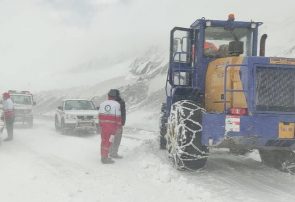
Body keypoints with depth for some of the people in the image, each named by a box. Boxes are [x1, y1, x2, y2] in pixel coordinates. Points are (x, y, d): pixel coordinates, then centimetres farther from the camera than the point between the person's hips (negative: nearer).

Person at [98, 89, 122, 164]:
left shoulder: (102, 104, 4)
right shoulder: (117, 104, -8)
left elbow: (100, 116, 6)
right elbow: (118, 117, -10)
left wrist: (100, 125, 16)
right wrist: (118, 126, 0)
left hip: (103, 125, 4)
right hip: (112, 125, -4)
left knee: (104, 140, 13)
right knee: (109, 141, -1)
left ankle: (103, 157, 21)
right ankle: (105, 158, -1)